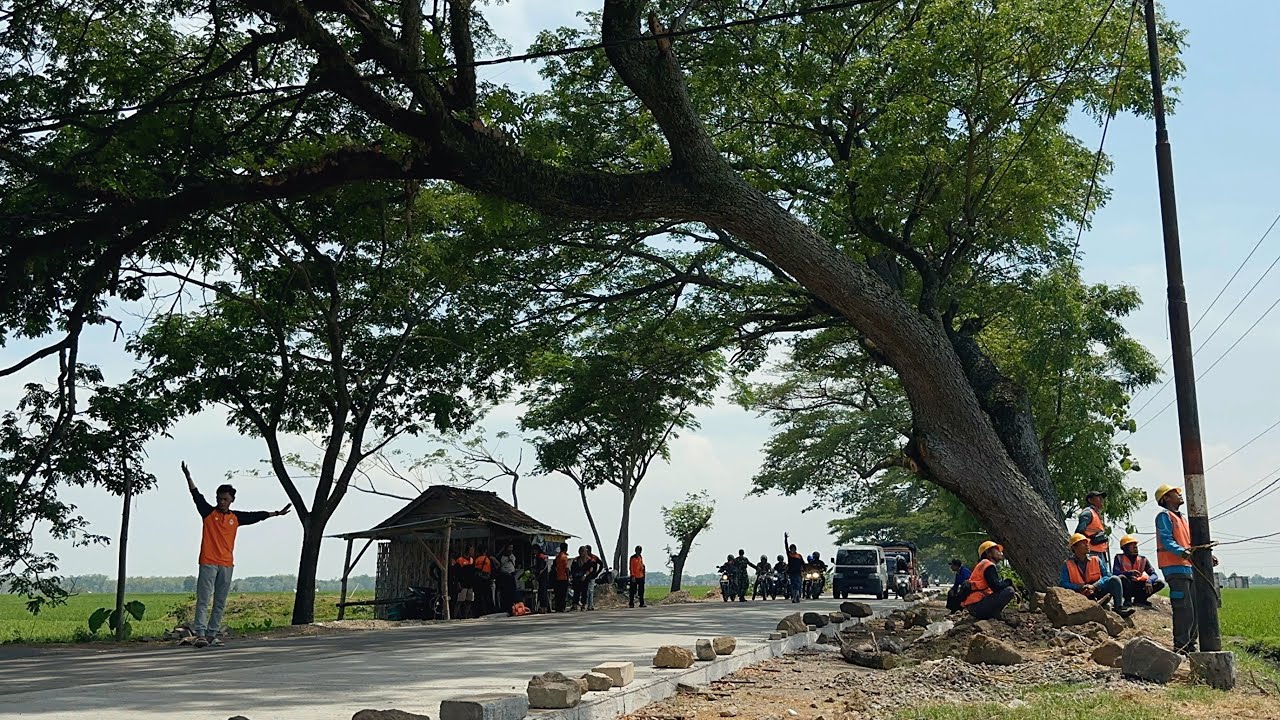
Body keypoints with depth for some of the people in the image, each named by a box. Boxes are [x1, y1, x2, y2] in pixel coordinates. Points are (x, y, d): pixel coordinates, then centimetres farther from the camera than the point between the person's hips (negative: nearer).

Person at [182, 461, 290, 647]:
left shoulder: (236, 517, 11)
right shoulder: (208, 512, 2)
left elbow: (257, 515, 18)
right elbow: (196, 495, -7)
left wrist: (277, 513, 20)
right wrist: (188, 476, -17)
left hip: (227, 565, 4)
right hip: (208, 563, -4)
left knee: (220, 603, 6)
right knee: (203, 600, -8)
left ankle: (212, 635, 11)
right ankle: (200, 634, -11)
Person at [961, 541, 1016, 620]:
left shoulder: (982, 565, 24)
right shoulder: (988, 565, -6)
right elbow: (997, 587, -16)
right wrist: (1010, 582, 2)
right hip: (977, 605, -10)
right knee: (1009, 591, -15)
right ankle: (992, 616, -11)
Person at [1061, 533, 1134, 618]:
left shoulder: (1096, 559, 10)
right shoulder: (1068, 564, 2)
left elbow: (1108, 576, 2)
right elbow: (1063, 583, -7)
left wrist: (1094, 586, -14)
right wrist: (1080, 587, -21)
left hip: (1097, 591, 3)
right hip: (1081, 595, -3)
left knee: (1115, 579, -18)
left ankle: (1119, 608, -27)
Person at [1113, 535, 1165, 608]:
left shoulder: (1142, 559, 4)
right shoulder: (1119, 558, -7)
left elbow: (1153, 573, -1)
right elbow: (1115, 573, -19)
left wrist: (1149, 581, -24)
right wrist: (1129, 573, -37)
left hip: (1138, 587, 4)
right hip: (1126, 588, -4)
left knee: (1160, 583, -11)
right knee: (1122, 577, -37)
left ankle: (1139, 599, 1)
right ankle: (1127, 600, -12)